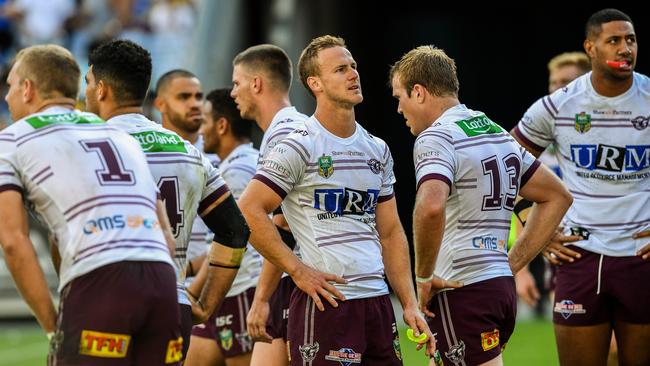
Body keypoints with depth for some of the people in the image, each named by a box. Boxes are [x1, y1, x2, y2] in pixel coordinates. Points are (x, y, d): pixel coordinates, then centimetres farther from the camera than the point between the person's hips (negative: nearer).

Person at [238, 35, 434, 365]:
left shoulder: (378, 150, 15)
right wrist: (297, 270, -13)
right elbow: (248, 212, -12)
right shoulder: (299, 147, -7)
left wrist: (410, 304, 10)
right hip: (326, 303, -7)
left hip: (377, 301, 7)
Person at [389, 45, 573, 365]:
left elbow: (431, 207, -32)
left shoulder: (435, 138, -11)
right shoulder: (497, 133, 16)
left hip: (461, 291, -9)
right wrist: (512, 263, 20)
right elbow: (557, 196, 25)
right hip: (501, 287, 9)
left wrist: (423, 276, -17)